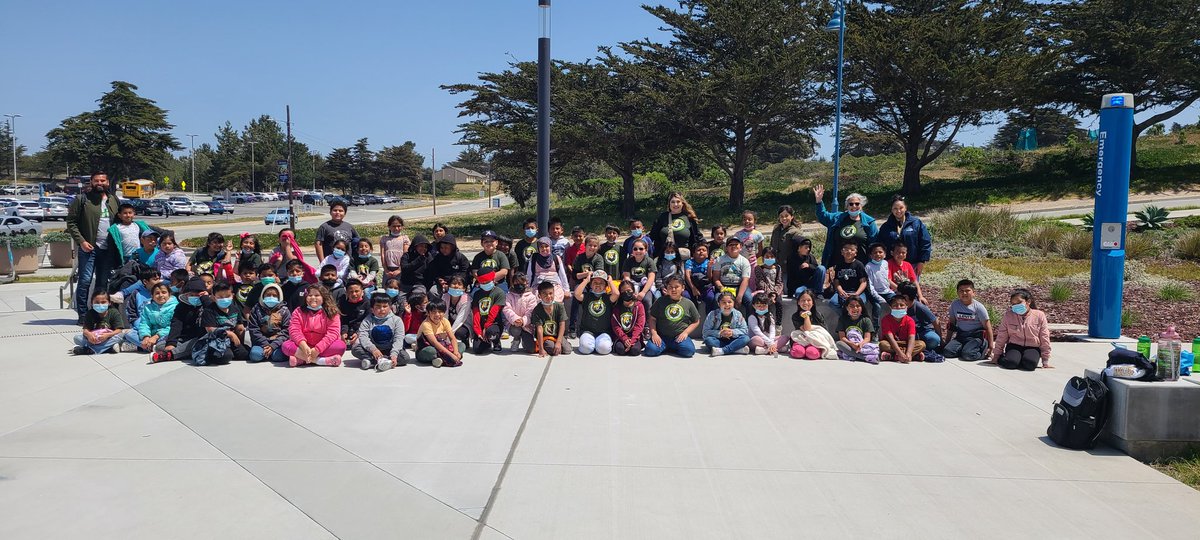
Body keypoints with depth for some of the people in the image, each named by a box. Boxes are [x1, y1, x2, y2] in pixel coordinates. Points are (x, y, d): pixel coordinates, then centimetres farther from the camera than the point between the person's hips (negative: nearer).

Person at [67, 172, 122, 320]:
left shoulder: (115, 201, 13)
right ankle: (83, 315, 2)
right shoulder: (82, 199, -1)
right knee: (85, 281, -4)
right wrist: (81, 241, -13)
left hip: (108, 249, 4)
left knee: (103, 283, 10)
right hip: (88, 247, -4)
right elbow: (71, 222, -3)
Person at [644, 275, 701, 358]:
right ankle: (664, 347, 5)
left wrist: (685, 332, -3)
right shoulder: (660, 301, 6)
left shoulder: (688, 303, 7)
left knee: (689, 351, -29)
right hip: (662, 336, 0)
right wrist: (654, 333, -7)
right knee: (650, 350, -27)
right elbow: (652, 319, 7)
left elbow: (696, 322, 12)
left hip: (680, 336, 0)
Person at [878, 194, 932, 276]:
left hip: (913, 265, -1)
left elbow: (926, 243, -1)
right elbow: (881, 247, 9)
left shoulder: (916, 223, 0)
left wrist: (922, 262, -4)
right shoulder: (885, 227, 6)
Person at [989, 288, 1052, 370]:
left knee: (1030, 364, -33)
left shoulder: (1039, 315, -2)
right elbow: (1001, 337, 6)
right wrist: (996, 356, 6)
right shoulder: (1008, 315, 0)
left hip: (1032, 348, 0)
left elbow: (1044, 339, 2)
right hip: (1014, 346, 0)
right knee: (1010, 363, -31)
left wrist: (1045, 361, 2)